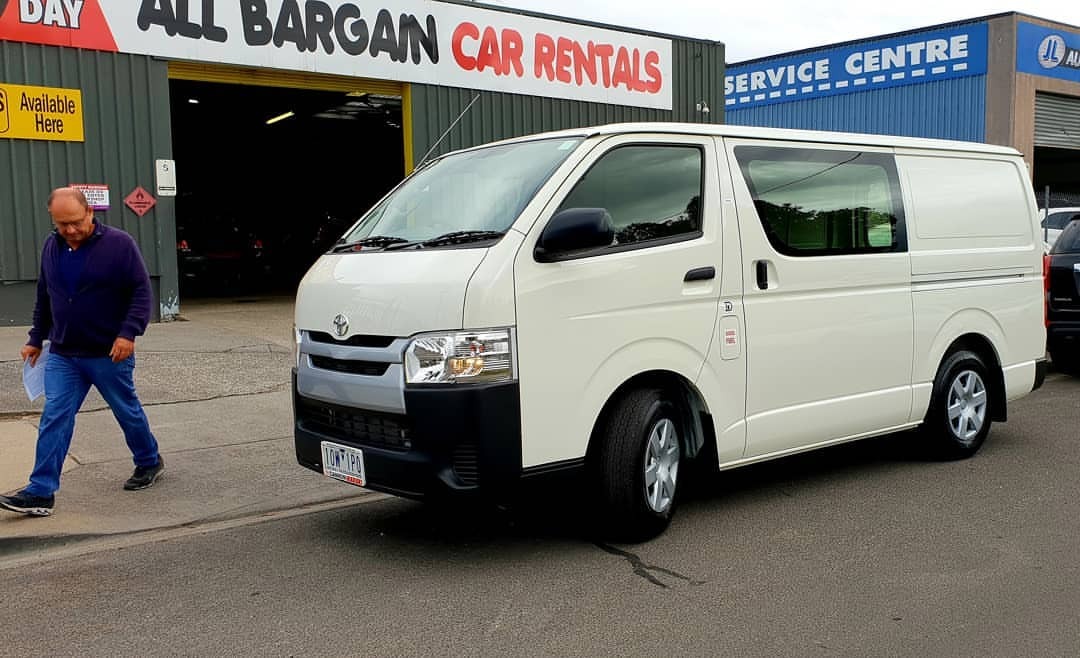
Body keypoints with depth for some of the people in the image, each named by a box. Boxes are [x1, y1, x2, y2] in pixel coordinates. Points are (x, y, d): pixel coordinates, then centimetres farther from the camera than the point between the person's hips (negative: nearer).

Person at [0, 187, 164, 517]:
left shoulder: (119, 243, -12)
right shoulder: (52, 246, 5)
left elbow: (141, 291, -12)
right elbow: (44, 297, 17)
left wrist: (128, 332, -23)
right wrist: (36, 339, 18)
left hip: (110, 354, -4)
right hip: (62, 355, 5)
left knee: (128, 412, 11)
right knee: (54, 420, -1)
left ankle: (149, 462, 33)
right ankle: (40, 492, 1)